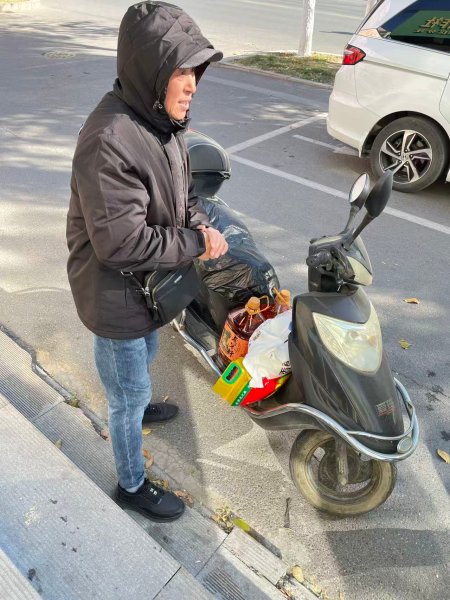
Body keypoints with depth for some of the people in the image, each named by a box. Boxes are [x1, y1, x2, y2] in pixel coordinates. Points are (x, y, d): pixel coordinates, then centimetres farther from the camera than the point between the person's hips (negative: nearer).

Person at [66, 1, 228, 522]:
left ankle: (135, 406, 65)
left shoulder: (161, 119, -2)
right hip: (115, 296, -8)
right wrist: (194, 245, -21)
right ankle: (131, 485, 36)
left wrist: (201, 226, -9)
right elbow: (122, 243, -32)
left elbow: (180, 189, 11)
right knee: (128, 393, 11)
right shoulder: (110, 141, -31)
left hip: (147, 283, 9)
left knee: (144, 356, 33)